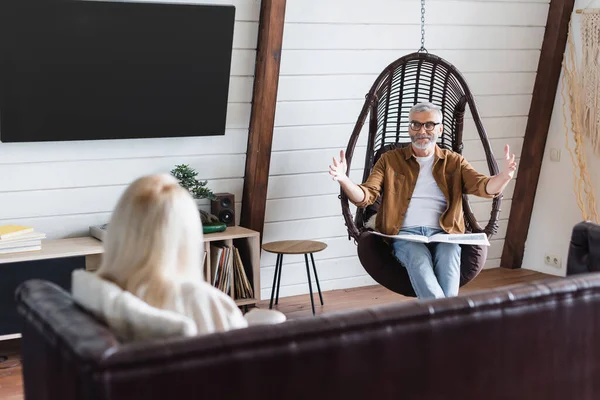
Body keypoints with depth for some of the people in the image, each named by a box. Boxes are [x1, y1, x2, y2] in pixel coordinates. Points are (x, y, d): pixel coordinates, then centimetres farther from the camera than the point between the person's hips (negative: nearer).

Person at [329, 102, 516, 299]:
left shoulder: (454, 162, 18)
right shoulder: (390, 160, 16)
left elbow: (484, 187, 3)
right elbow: (365, 196, 7)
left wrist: (504, 176, -21)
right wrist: (343, 180, -16)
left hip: (444, 234, 1)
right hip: (405, 234, -1)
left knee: (449, 254, -35)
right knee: (418, 259, -36)